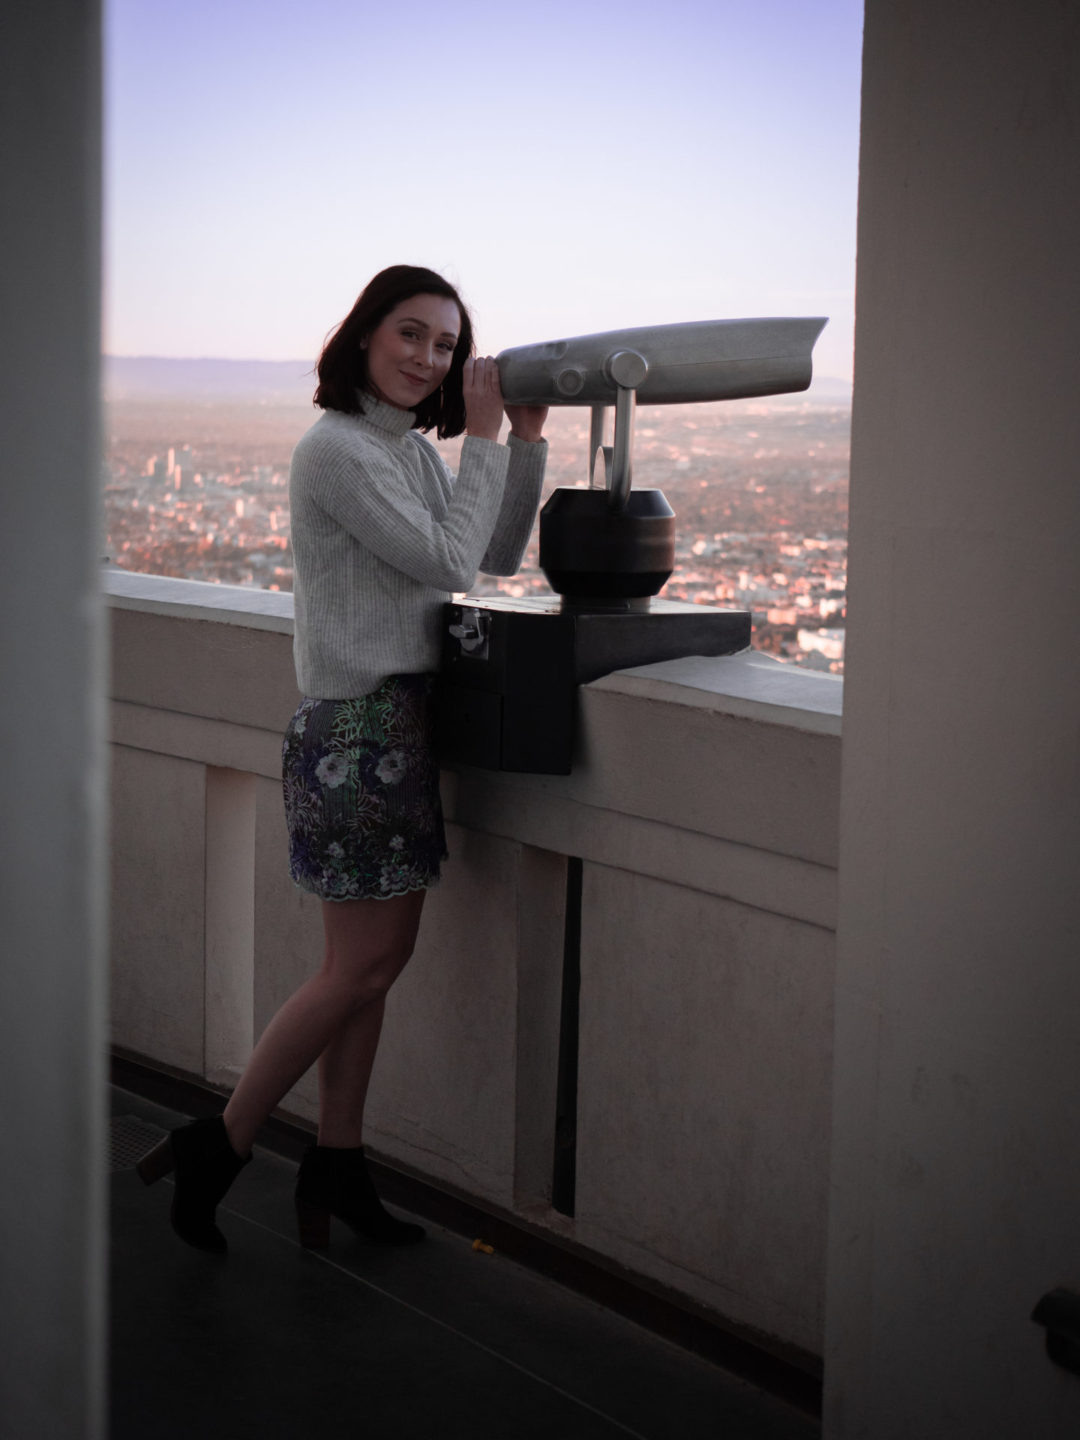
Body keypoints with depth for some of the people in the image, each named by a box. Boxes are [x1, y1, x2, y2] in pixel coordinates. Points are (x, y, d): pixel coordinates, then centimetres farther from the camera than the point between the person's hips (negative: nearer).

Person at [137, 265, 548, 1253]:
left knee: (376, 962, 11)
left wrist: (527, 439, 6)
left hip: (409, 719, 9)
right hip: (358, 726, -9)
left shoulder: (414, 450, 15)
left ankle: (338, 1165, 21)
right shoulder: (337, 448, -14)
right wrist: (484, 437, -11)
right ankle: (217, 1150, 9)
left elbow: (498, 558, 16)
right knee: (360, 969, -4)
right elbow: (446, 558, -17)